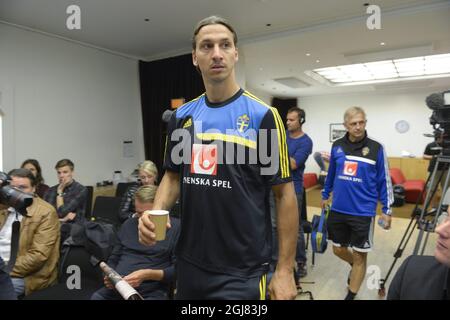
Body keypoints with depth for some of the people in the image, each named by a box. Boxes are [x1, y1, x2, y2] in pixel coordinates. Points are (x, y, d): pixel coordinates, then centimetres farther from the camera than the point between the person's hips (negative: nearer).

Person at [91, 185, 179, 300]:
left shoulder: (176, 228, -3)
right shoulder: (128, 224, 16)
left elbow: (179, 269, -6)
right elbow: (114, 259, 21)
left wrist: (148, 275, -16)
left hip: (152, 292, -5)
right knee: (96, 297, -22)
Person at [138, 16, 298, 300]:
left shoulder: (263, 115, -11)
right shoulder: (182, 116, 2)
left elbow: (284, 194, -10)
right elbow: (174, 175, 10)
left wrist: (285, 269, -10)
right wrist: (156, 212, -9)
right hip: (189, 263, 5)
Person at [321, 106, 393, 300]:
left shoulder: (376, 148, -7)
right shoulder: (337, 146, 1)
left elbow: (384, 180, -2)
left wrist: (387, 210, -1)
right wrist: (325, 195, 21)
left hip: (363, 212, -3)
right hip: (338, 210, 3)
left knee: (359, 255, 8)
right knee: (338, 249, 16)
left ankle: (351, 295, 26)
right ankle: (355, 267, 48)